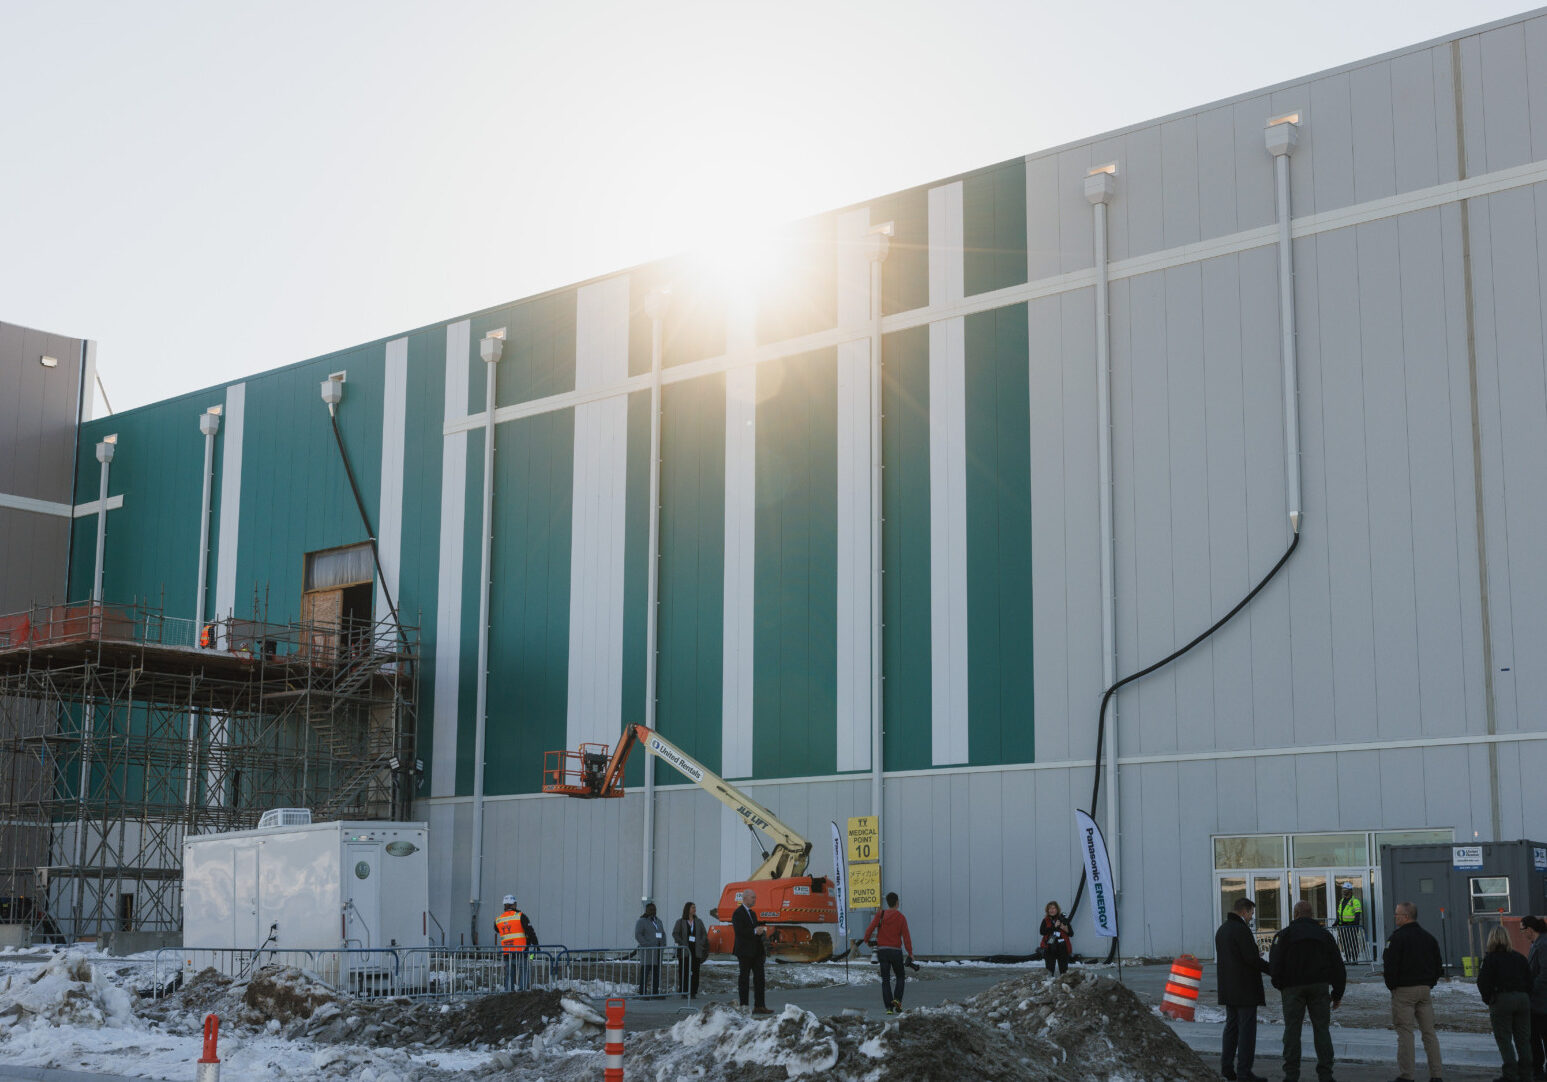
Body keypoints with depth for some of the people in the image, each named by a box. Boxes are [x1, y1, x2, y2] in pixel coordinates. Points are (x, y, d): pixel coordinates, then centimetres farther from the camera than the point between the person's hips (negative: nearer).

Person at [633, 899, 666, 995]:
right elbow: (638, 935, -13)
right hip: (647, 951, -7)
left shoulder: (658, 921, 18)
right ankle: (642, 993, -10)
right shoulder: (641, 921, -4)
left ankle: (655, 993, 9)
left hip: (657, 951, 7)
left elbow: (663, 934, 21)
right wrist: (647, 946, -19)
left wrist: (663, 945, 5)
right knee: (645, 972, -9)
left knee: (657, 972, 5)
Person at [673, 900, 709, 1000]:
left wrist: (701, 943, -4)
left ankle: (693, 992, 3)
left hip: (696, 951, 3)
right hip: (684, 951, -3)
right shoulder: (680, 922, 4)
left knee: (695, 972, -1)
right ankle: (684, 992, 0)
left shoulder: (698, 922, 13)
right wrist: (682, 943, -12)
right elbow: (675, 934, -1)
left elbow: (704, 934, 12)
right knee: (684, 972, -4)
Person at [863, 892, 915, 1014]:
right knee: (901, 976, 19)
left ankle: (889, 1007, -3)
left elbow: (870, 929, -8)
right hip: (896, 951, -1)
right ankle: (897, 999, -1)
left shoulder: (880, 914, -2)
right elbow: (906, 937, -9)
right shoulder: (901, 918, -5)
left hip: (882, 950, 1)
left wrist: (866, 940, 11)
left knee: (885, 980, 6)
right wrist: (910, 953, -5)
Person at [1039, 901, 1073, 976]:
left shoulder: (1063, 919, 5)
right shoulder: (1045, 921, 5)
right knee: (1050, 970, -2)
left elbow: (1071, 934, 7)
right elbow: (1042, 931, -12)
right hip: (1050, 949, 0)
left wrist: (1066, 929, -14)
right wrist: (1054, 926, -16)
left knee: (1063, 970, 2)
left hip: (1062, 949, 0)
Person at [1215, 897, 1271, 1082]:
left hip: (1228, 989, 9)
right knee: (1247, 1028, -5)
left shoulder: (1222, 930, 14)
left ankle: (1227, 1067, 15)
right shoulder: (1241, 929, -15)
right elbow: (1252, 959, -20)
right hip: (1245, 989, -9)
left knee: (1232, 1027, 14)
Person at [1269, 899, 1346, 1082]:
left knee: (1292, 1030, 3)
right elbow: (1338, 967, 9)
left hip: (1293, 988, -2)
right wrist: (1338, 994, 14)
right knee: (1321, 1029, 5)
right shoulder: (1324, 935, 9)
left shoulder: (1284, 935, 1)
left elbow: (1274, 965, -6)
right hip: (1319, 986, 2)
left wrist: (1279, 985, 9)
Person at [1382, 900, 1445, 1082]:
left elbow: (1390, 965, -15)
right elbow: (1438, 965, 16)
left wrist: (1391, 986, -2)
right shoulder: (1428, 938, 12)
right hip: (1425, 990, 7)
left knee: (1405, 1032, -4)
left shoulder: (1398, 937, -11)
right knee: (1429, 1031, 9)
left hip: (1404, 990, -6)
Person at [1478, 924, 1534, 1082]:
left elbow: (1483, 982, -10)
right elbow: (1529, 979, 10)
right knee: (1522, 1038, 11)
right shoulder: (1519, 957, 10)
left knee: (1504, 1039, 0)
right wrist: (1527, 999, 16)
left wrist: (1488, 999, 4)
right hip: (1523, 998, 5)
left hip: (1501, 1000, -5)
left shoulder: (1490, 959, -5)